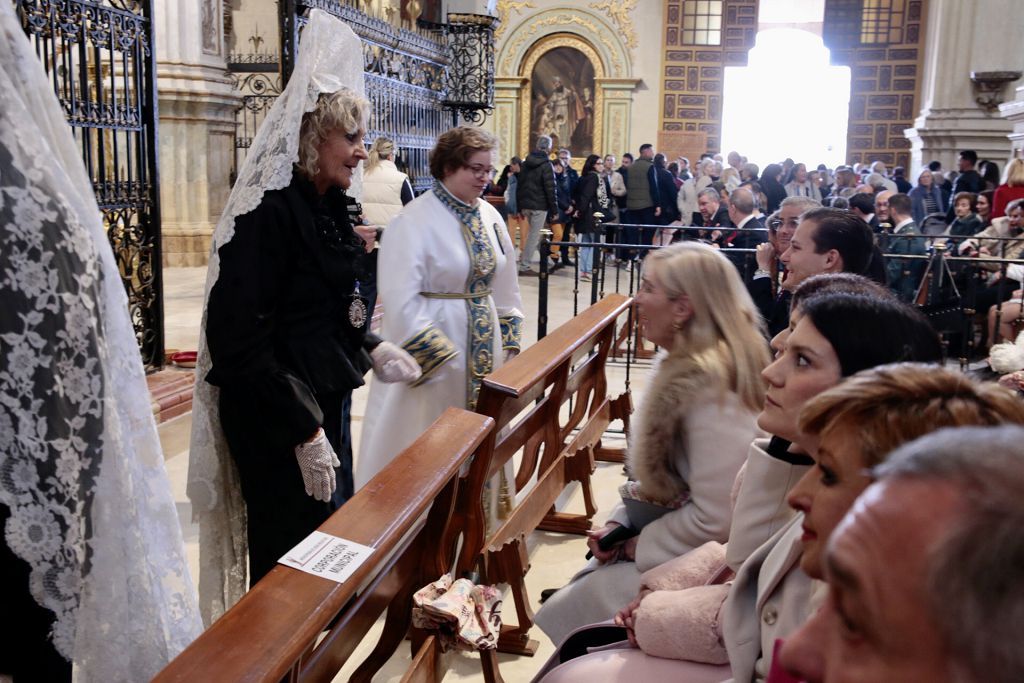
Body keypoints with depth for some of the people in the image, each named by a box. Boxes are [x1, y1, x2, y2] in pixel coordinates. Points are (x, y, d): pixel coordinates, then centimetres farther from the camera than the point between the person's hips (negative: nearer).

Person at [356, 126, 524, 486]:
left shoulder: (489, 216, 7)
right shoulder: (415, 220, -15)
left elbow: (505, 287, 14)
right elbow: (401, 300, -19)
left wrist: (509, 343, 12)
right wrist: (438, 358, -19)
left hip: (485, 349, 7)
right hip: (433, 345, -6)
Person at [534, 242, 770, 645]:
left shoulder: (708, 384, -26)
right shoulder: (689, 366, 5)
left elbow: (714, 519, -28)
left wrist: (639, 544, -13)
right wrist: (620, 523, 2)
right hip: (679, 541, 9)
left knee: (565, 613, -4)